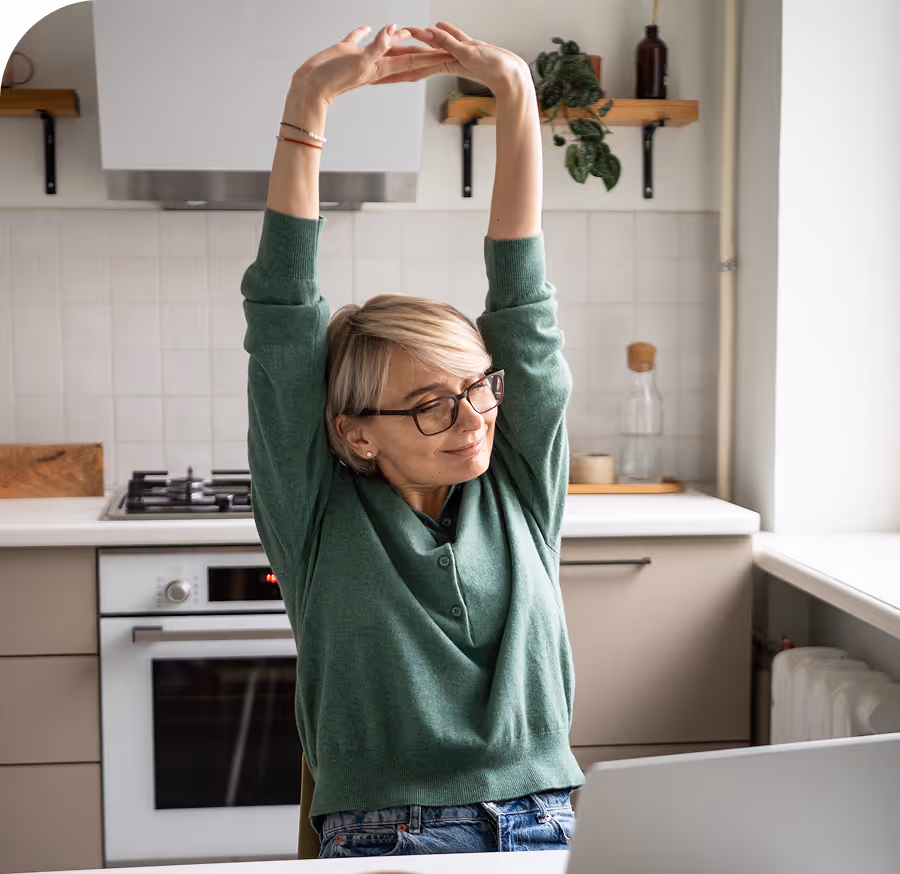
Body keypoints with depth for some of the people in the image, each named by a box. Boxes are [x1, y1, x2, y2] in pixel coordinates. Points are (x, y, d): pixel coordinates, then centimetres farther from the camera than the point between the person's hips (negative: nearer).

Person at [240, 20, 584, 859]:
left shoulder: (518, 489, 9)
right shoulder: (322, 512, 2)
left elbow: (522, 296, 5)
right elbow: (282, 310, -3)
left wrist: (516, 96, 2)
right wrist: (308, 100, -5)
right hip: (385, 843, -2)